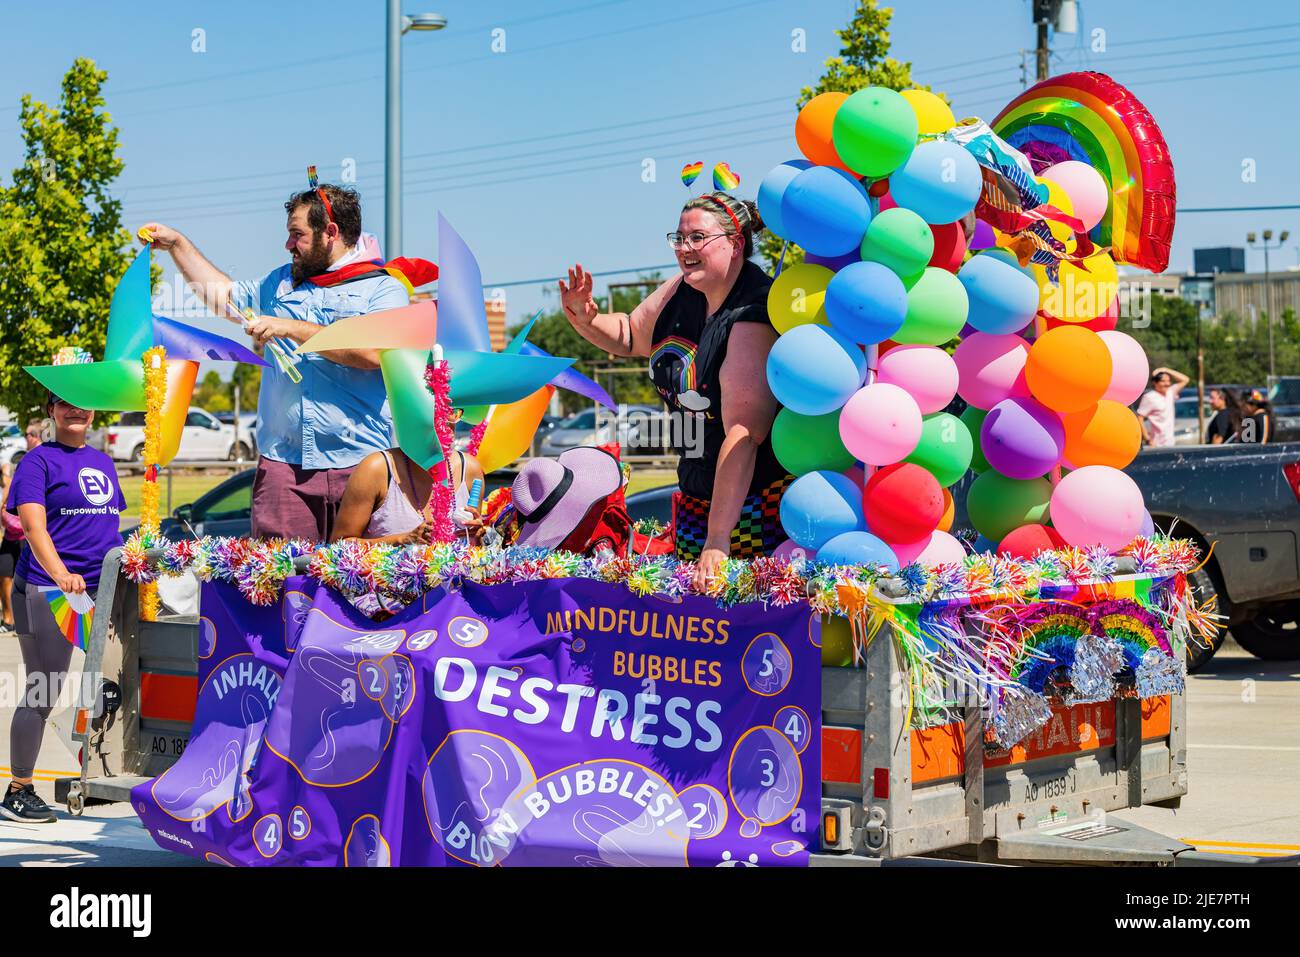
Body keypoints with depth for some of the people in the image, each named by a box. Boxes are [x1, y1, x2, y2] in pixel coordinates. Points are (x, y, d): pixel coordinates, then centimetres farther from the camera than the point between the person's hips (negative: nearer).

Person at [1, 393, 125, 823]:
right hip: (47, 591, -7)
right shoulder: (39, 460, -4)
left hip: (104, 589, 7)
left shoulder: (103, 462, 17)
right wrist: (61, 575, -31)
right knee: (43, 692, -5)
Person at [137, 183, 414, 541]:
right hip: (284, 463, 5)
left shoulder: (384, 288, 2)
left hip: (360, 464, -5)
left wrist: (292, 328, -11)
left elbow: (372, 351, -15)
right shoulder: (281, 282, 23)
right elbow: (225, 296, 38)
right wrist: (177, 243, 36)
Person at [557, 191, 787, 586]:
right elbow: (630, 335, 23)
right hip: (697, 493, 8)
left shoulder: (753, 319, -24)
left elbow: (743, 434, -30)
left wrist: (718, 539, -34)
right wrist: (585, 320, -1)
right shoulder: (682, 292, 1)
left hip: (759, 497, -8)